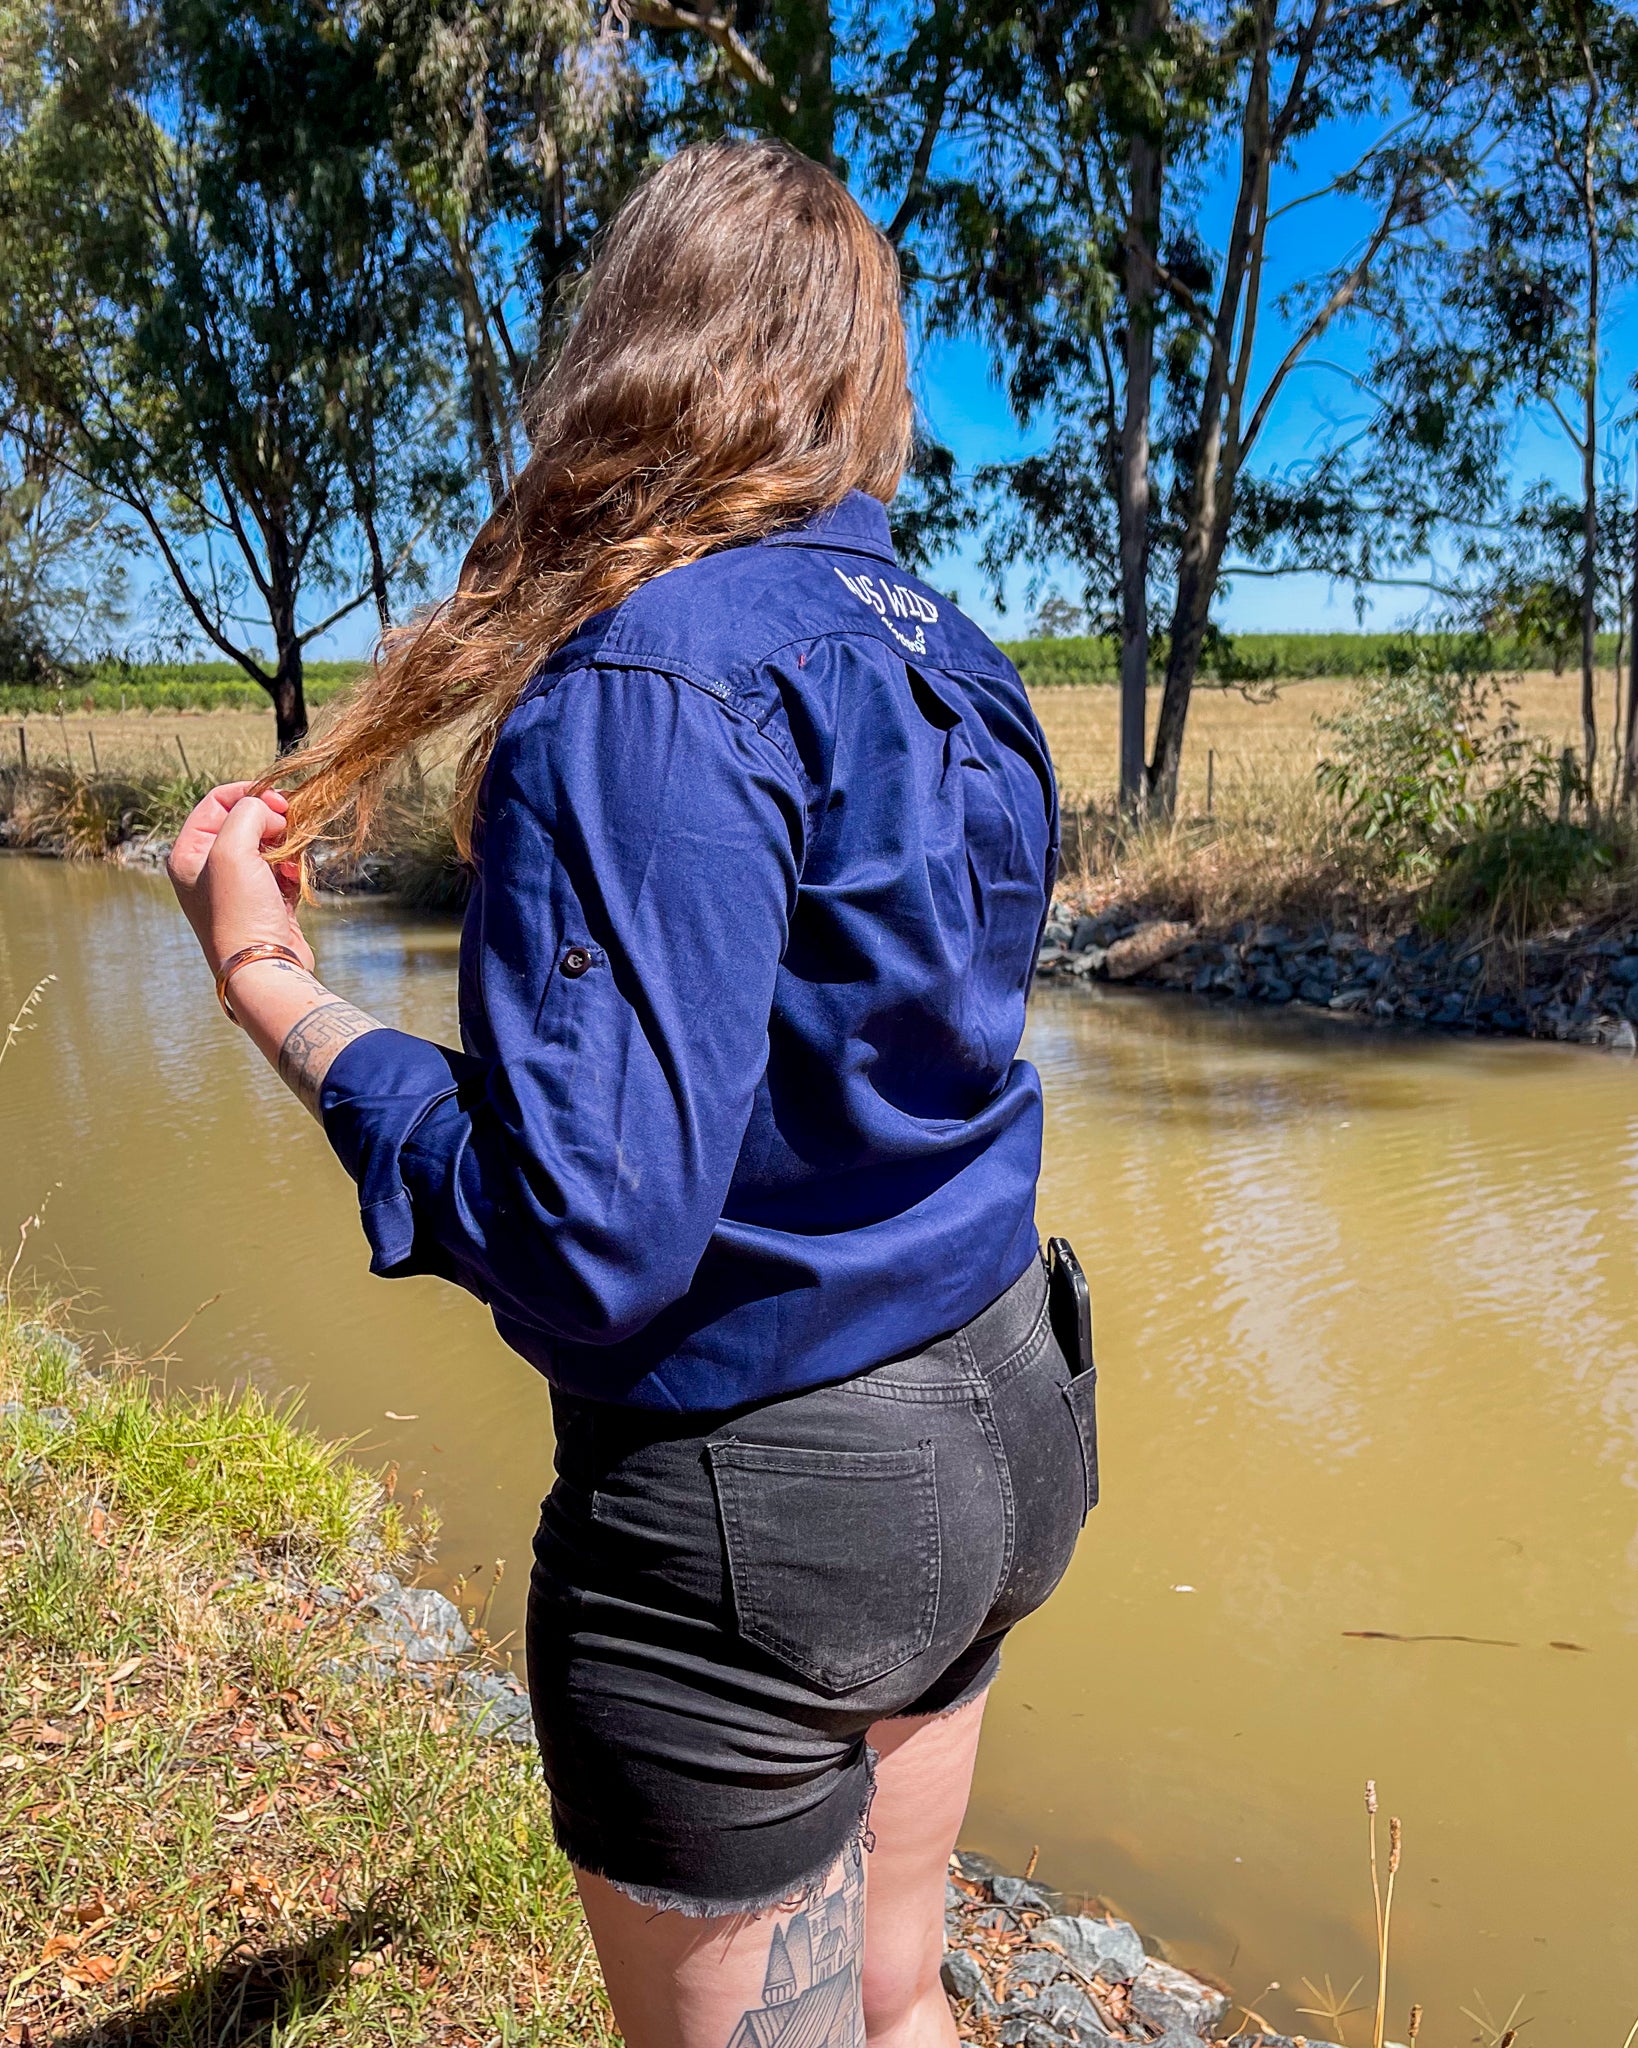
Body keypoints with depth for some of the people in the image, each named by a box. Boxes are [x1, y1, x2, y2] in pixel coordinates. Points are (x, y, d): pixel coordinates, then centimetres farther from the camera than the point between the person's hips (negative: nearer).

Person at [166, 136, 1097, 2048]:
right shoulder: (947, 657, 3)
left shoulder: (648, 685, -22)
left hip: (759, 1504, -7)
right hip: (991, 1421, 8)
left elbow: (588, 1244, -26)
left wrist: (268, 981, -15)